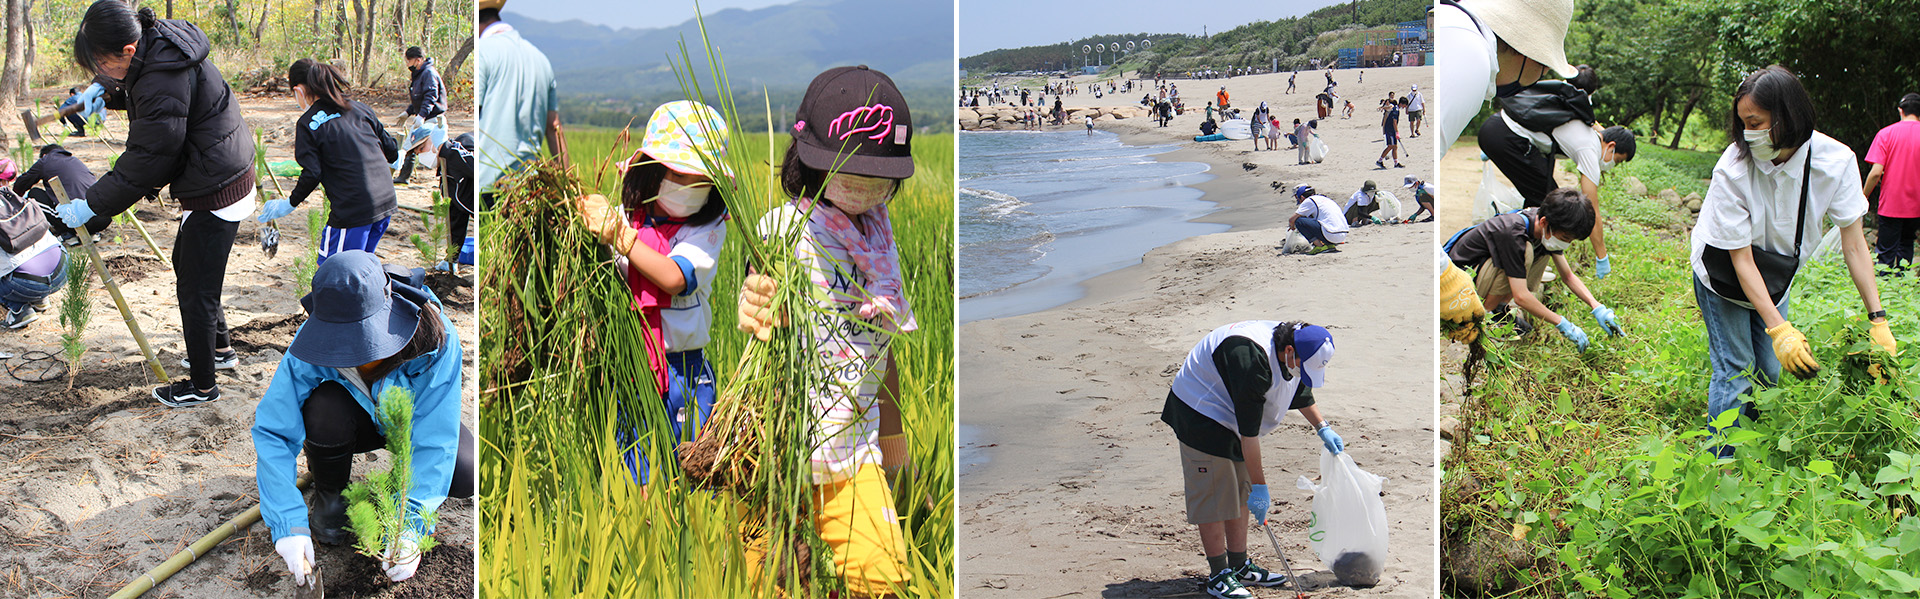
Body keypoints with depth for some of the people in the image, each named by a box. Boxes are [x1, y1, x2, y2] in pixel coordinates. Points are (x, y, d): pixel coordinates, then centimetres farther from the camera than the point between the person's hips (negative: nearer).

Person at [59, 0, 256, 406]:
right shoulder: (153, 50, 2)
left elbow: (144, 163, -23)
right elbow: (132, 92, 27)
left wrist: (90, 206, -14)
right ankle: (220, 348, 42)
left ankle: (202, 385, 15)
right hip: (227, 173, 11)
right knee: (185, 263, 27)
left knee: (196, 290, 1)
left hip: (214, 193, -11)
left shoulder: (164, 81, -28)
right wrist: (102, 93, 5)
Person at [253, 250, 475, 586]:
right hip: (356, 417, 1)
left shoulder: (435, 341, -36)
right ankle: (330, 495, -3)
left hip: (414, 417, 0)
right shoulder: (310, 349, -32)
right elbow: (273, 432, -30)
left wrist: (409, 526, -44)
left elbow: (435, 440, -35)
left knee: (465, 474, -30)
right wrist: (289, 524, -40)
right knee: (324, 407, -35)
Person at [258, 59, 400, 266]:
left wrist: (290, 203, 4)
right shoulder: (359, 108, 11)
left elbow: (312, 175, -11)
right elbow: (391, 149, 14)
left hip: (353, 210, -7)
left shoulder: (307, 123, -5)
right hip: (387, 202, 7)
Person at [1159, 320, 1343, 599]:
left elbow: (1301, 391, 18)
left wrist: (1322, 428, 16)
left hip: (1232, 418, 9)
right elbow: (1249, 432, -33)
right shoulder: (1252, 359, -37)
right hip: (1200, 416, -9)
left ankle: (1239, 566, 21)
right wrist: (1259, 485, -28)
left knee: (1241, 493, 11)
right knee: (1213, 497, -8)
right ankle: (1218, 576, 0)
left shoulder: (1295, 354, -8)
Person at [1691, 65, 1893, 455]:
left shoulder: (1836, 161, -23)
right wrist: (1779, 329, -36)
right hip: (1724, 277, -4)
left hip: (1776, 277, 4)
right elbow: (1741, 259, -28)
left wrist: (1877, 320, -18)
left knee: (1769, 372, 9)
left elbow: (1853, 243, -15)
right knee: (1735, 372, -8)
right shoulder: (1732, 170, -32)